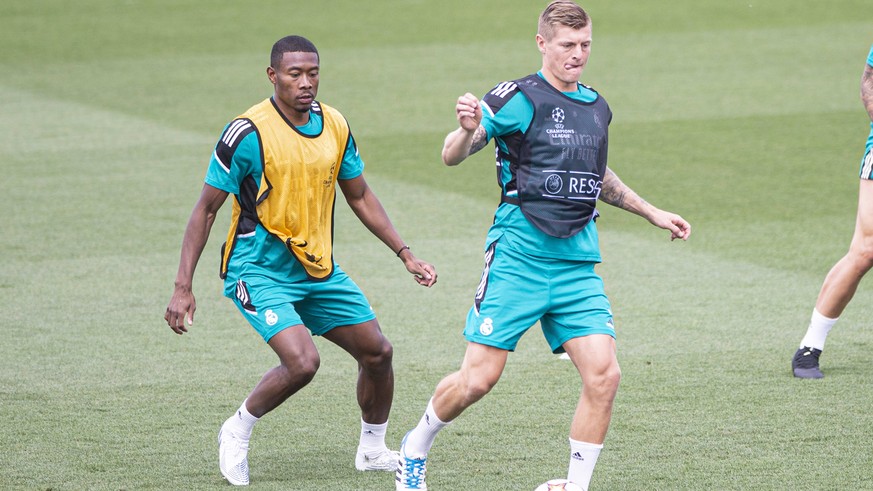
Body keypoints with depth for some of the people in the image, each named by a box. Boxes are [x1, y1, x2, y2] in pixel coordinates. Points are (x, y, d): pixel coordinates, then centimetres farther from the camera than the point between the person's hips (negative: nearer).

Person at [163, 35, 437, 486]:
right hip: (259, 271, -7)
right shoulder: (248, 133, -17)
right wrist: (183, 287, -15)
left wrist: (405, 254, 11)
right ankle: (237, 432, 1)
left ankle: (372, 450, 31)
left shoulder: (335, 126, 1)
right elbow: (206, 208, -12)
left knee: (377, 352, 7)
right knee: (302, 362, -25)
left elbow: (360, 196, 15)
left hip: (319, 271, 7)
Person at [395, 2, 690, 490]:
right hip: (518, 260, -5)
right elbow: (452, 156, -14)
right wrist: (467, 130, -37)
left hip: (578, 265, 5)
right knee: (479, 378, -4)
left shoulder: (596, 107, 12)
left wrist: (653, 213, 33)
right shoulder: (518, 98, -7)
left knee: (604, 374, -11)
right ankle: (416, 447, 24)